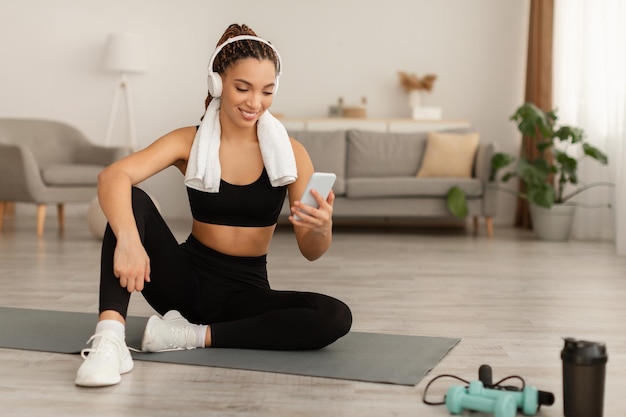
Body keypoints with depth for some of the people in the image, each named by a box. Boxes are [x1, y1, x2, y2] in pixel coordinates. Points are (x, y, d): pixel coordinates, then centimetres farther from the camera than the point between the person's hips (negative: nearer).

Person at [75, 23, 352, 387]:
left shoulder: (290, 153, -6)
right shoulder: (189, 142, -6)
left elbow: (311, 251, -7)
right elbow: (113, 177, -24)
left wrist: (322, 226, -31)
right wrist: (128, 239, -44)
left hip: (247, 291, 1)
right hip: (189, 280, 0)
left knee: (336, 317, -26)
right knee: (133, 200, -23)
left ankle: (195, 335, -21)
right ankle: (109, 337, -37)